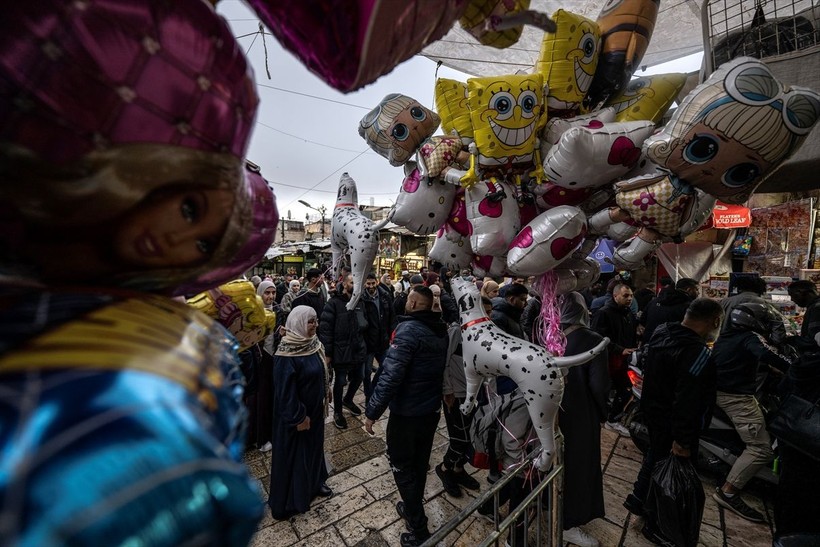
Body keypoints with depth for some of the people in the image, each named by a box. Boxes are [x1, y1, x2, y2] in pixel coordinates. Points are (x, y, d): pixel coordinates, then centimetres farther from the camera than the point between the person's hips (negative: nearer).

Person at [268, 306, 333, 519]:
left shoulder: (313, 344, -3)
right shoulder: (287, 354, -27)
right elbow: (286, 389, -23)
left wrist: (324, 399, 12)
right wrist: (298, 417, -18)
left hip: (315, 408, 8)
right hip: (296, 413, -7)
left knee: (314, 444, 23)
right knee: (293, 452, 11)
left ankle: (314, 483, 46)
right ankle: (288, 501, 33)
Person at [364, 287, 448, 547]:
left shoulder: (408, 329, -24)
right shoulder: (441, 331, 1)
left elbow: (390, 375, -28)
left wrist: (372, 412, -20)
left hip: (407, 413, -7)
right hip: (432, 410, 8)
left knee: (403, 467, 12)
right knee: (420, 463, 24)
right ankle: (413, 509, 45)